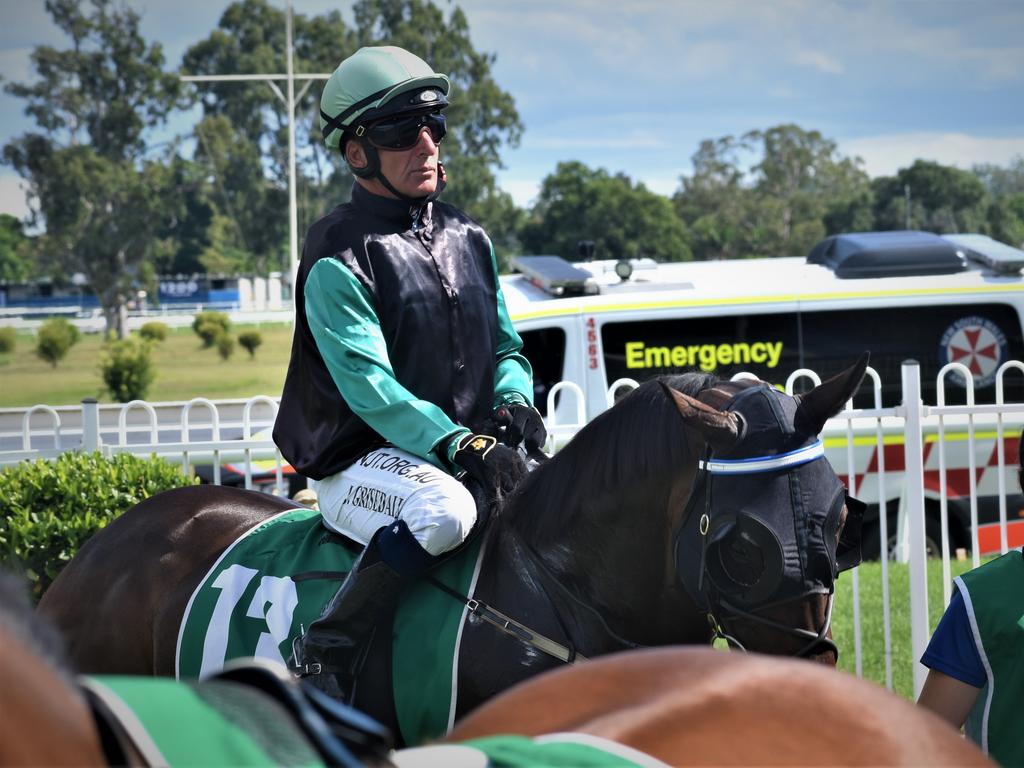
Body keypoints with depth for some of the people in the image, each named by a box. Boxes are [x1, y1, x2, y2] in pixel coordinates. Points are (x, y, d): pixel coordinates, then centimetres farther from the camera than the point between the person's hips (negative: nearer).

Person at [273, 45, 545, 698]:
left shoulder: (469, 239, 13)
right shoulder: (338, 260, -10)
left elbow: (507, 345, 19)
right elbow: (368, 385, -18)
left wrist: (513, 402, -5)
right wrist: (460, 446, -28)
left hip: (470, 446, 7)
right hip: (362, 463, -7)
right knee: (444, 510, -38)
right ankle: (326, 656, -27)